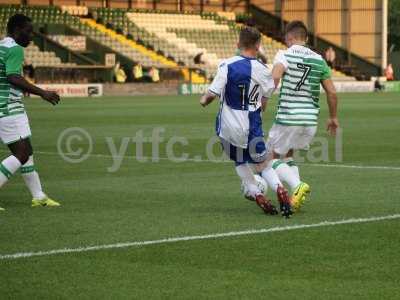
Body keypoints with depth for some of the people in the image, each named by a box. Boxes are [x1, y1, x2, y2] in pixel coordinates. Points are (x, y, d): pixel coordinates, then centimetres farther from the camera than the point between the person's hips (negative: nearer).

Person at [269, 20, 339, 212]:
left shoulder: (284, 55, -4)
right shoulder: (318, 60, 10)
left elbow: (274, 77, -24)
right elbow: (332, 92, 11)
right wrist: (333, 118, 22)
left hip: (287, 118, -5)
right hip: (311, 120, 5)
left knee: (272, 158, 10)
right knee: (287, 155, 25)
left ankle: (297, 186, -14)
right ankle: (297, 195, 9)